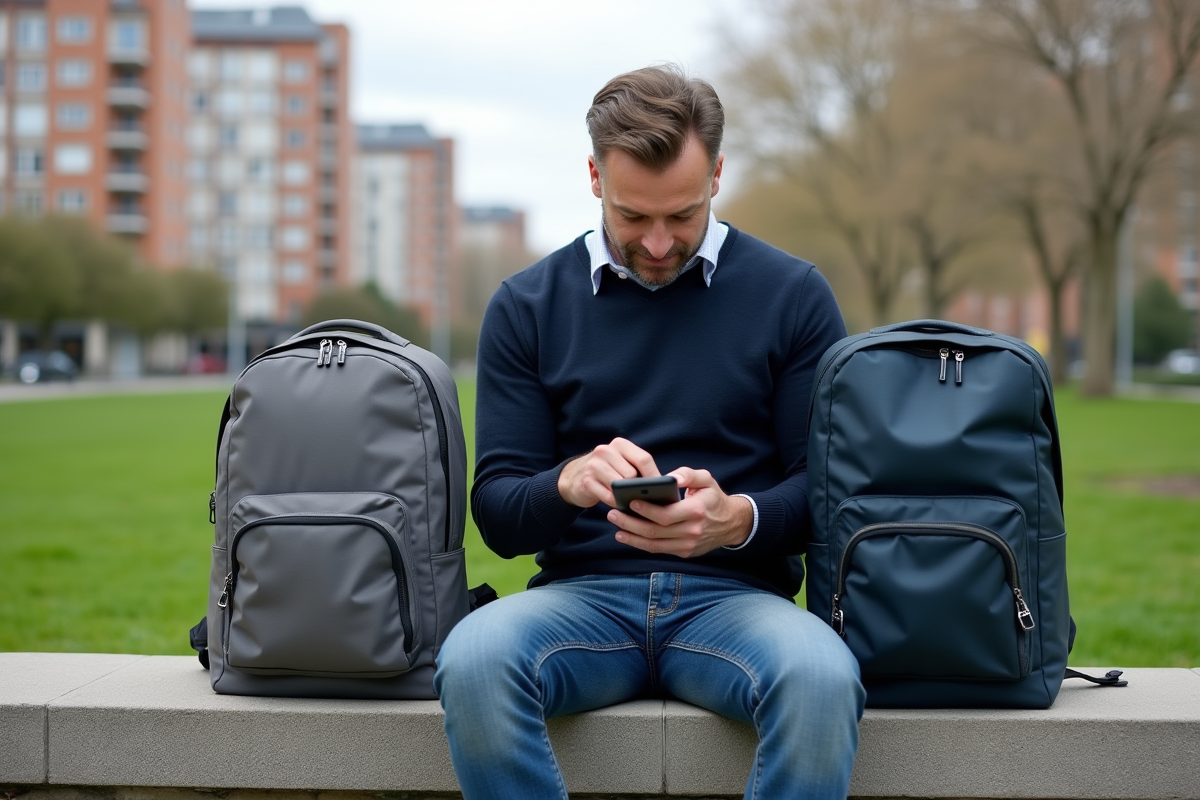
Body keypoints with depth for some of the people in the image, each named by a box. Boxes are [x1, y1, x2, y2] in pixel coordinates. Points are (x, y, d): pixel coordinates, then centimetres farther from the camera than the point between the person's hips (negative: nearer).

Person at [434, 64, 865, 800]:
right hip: (583, 593, 1)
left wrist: (740, 519, -18)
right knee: (471, 661, -32)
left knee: (823, 676, -34)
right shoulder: (528, 306, 9)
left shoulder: (792, 296, 6)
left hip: (736, 593, 0)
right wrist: (568, 483, -18)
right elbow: (497, 514, 5)